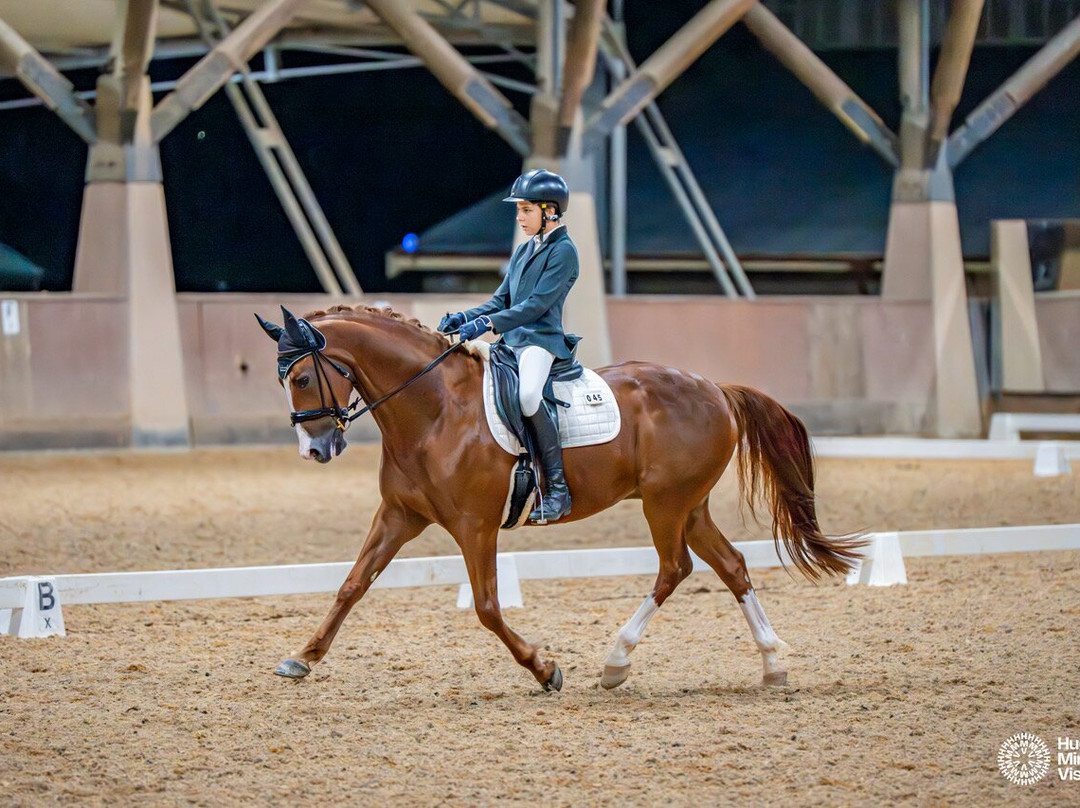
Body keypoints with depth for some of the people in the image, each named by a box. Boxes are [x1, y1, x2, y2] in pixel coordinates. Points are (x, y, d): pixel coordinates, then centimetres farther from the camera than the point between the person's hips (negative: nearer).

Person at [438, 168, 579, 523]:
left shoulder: (563, 251, -6)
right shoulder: (524, 250, 20)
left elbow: (536, 304, -16)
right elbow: (500, 301, 20)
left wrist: (488, 324, -24)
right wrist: (464, 318, 3)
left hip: (541, 338, -10)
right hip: (511, 340, 10)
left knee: (527, 394, -37)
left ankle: (558, 488, -32)